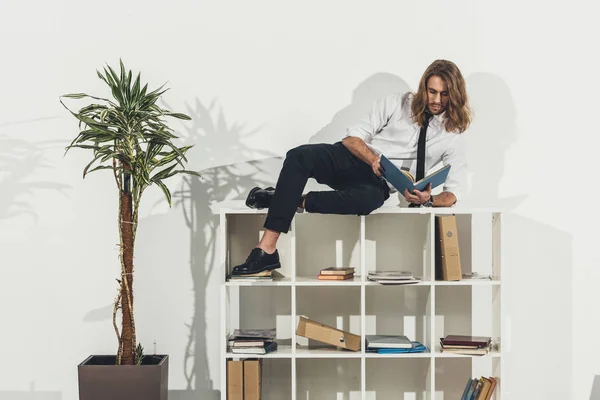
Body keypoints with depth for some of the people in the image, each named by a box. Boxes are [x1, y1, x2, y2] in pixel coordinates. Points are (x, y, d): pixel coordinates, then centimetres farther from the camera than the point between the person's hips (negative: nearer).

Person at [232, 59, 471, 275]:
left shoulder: (451, 136, 6)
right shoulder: (397, 103, 7)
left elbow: (452, 195, 2)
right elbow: (353, 137, 3)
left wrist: (428, 200, -21)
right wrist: (373, 159, -18)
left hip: (378, 184, -1)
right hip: (351, 160, 2)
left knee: (368, 199, -42)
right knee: (300, 156, -31)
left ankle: (287, 199, -23)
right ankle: (266, 249, -36)